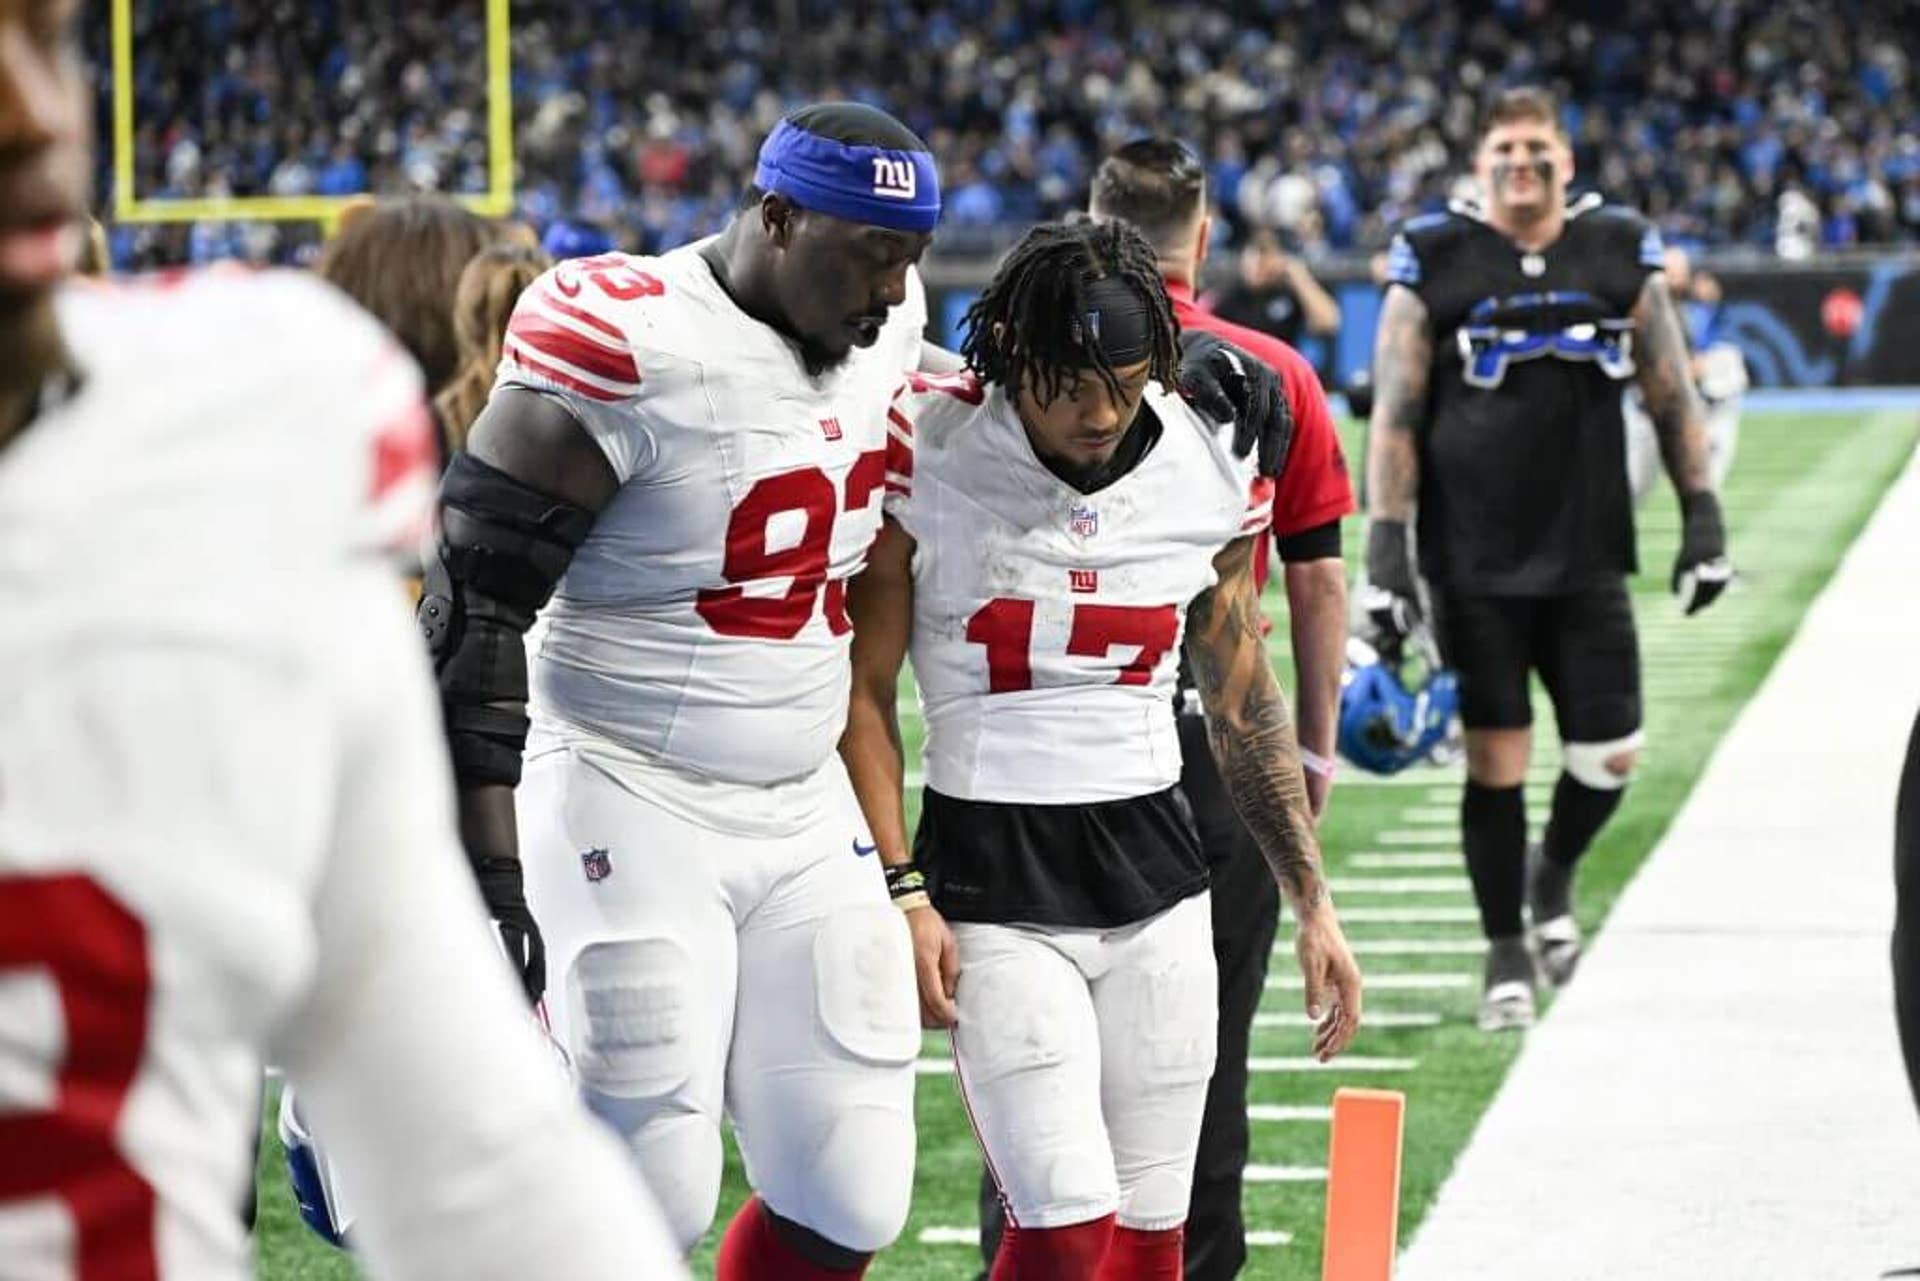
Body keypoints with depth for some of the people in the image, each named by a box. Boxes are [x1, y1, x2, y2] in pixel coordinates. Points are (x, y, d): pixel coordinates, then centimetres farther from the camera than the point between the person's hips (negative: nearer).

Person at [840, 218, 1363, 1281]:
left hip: (1153, 870, 4)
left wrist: (1312, 905, 12)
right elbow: (865, 695, -3)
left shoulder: (1212, 475, 0)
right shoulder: (926, 454, -10)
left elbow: (1245, 705, 13)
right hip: (988, 875, -4)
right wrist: (900, 893, -10)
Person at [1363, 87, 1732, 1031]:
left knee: (1609, 754, 3)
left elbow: (1672, 397, 10)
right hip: (1473, 563, -2)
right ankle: (1505, 951, 13)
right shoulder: (1435, 264, -2)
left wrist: (1702, 520, 5)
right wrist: (1386, 552, -8)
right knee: (1495, 756, 0)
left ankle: (1554, 874, 33)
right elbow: (1394, 417, -2)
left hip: (1587, 555, 2)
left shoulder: (1620, 254, 5)